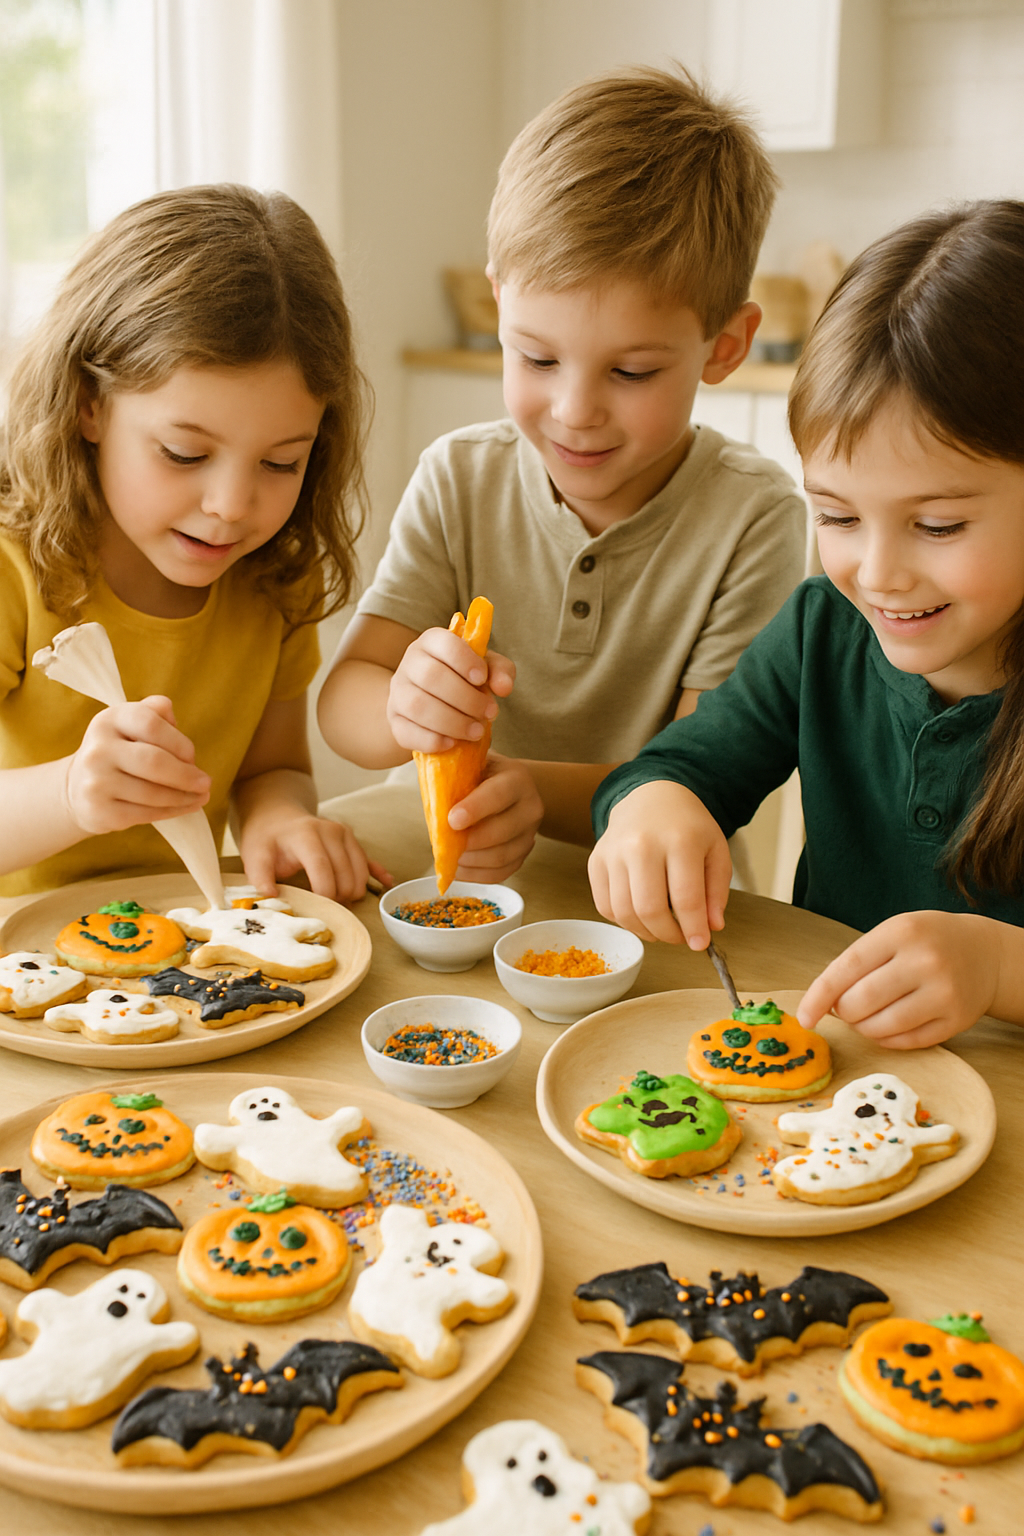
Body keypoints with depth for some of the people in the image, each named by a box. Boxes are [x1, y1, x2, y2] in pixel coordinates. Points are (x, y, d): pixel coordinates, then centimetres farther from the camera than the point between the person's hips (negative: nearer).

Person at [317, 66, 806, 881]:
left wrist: (539, 791, -33)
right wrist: (403, 710, -31)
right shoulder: (460, 478, -2)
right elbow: (341, 698, -6)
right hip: (452, 886, 3)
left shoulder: (753, 517, -13)